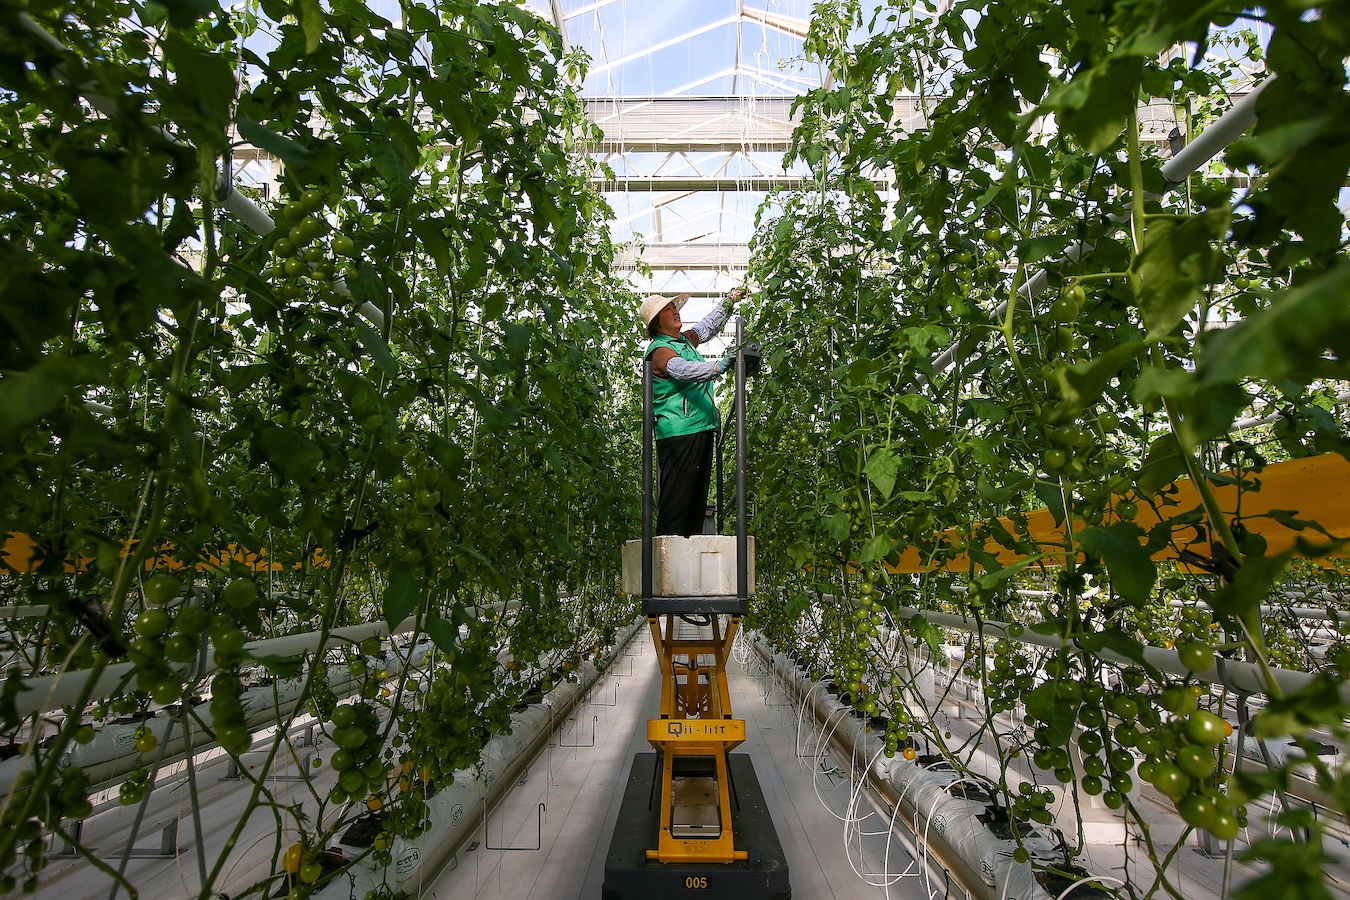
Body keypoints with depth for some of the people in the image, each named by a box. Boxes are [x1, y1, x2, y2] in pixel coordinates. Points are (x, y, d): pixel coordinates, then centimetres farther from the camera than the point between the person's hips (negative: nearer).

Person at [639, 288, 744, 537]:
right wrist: (718, 366, -43)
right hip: (678, 432, -10)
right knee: (676, 493, -10)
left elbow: (708, 325, 35)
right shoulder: (659, 350, -11)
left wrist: (730, 300, 36)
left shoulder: (685, 339, 17)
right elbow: (684, 370, -30)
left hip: (701, 428, 10)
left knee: (699, 490, 13)